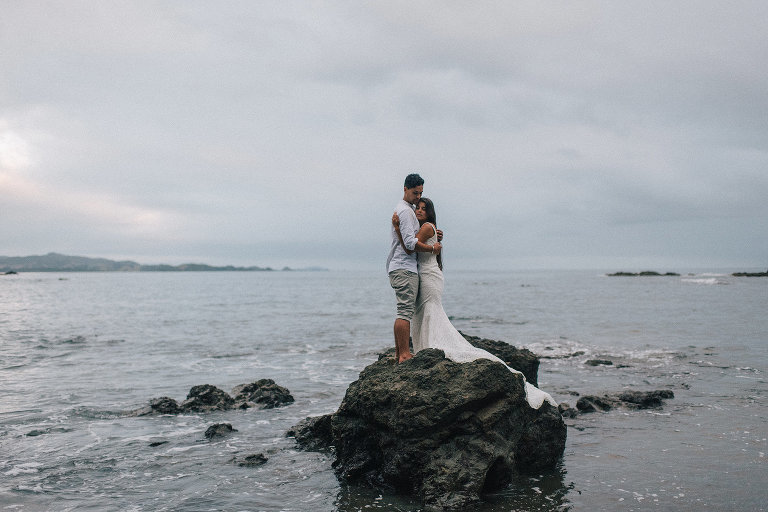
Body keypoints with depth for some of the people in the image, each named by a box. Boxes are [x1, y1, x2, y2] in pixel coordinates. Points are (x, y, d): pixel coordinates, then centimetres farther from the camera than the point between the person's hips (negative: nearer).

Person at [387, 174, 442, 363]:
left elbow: (411, 237, 29)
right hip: (405, 268, -11)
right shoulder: (405, 210, -11)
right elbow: (410, 243, -19)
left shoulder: (408, 209, 23)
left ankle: (398, 353, 14)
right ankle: (404, 354, -15)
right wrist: (432, 248, -8)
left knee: (403, 311, 11)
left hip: (398, 268, 11)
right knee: (405, 312, -13)